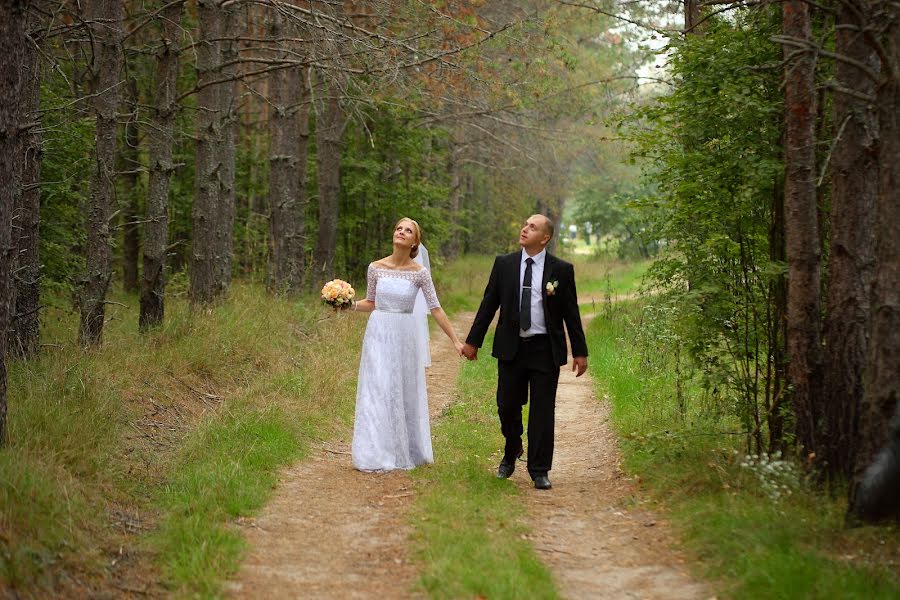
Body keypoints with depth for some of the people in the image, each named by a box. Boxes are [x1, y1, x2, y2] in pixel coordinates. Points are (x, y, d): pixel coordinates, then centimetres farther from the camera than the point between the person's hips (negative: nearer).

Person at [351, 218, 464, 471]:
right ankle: (377, 453, 7)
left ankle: (405, 450, 19)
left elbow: (436, 309, -3)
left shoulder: (420, 273, -5)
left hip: (405, 336, 0)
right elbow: (371, 303, 11)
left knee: (405, 391, 7)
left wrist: (456, 341, -6)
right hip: (379, 334, 0)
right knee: (377, 391, -1)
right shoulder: (376, 268, -1)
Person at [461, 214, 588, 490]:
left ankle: (539, 471, 9)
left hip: (545, 349, -2)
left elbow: (571, 312, 2)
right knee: (507, 406, 6)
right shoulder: (504, 264, 3)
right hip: (511, 347, 2)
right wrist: (473, 341, 6)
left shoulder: (561, 270, -1)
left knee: (542, 411, 0)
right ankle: (511, 452, 34)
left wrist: (580, 351, 1)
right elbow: (488, 304, 7)